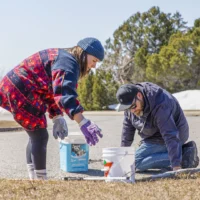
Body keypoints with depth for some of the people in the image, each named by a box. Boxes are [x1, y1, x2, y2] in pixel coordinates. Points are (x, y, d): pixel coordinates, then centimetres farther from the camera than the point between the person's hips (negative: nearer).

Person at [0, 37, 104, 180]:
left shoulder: (62, 58, 17)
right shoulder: (68, 63, -17)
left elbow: (53, 90, 19)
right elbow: (65, 93, -33)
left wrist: (57, 118, 8)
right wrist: (83, 123, -42)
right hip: (20, 92, -11)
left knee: (36, 135, 15)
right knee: (40, 136, -7)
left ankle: (34, 179, 20)